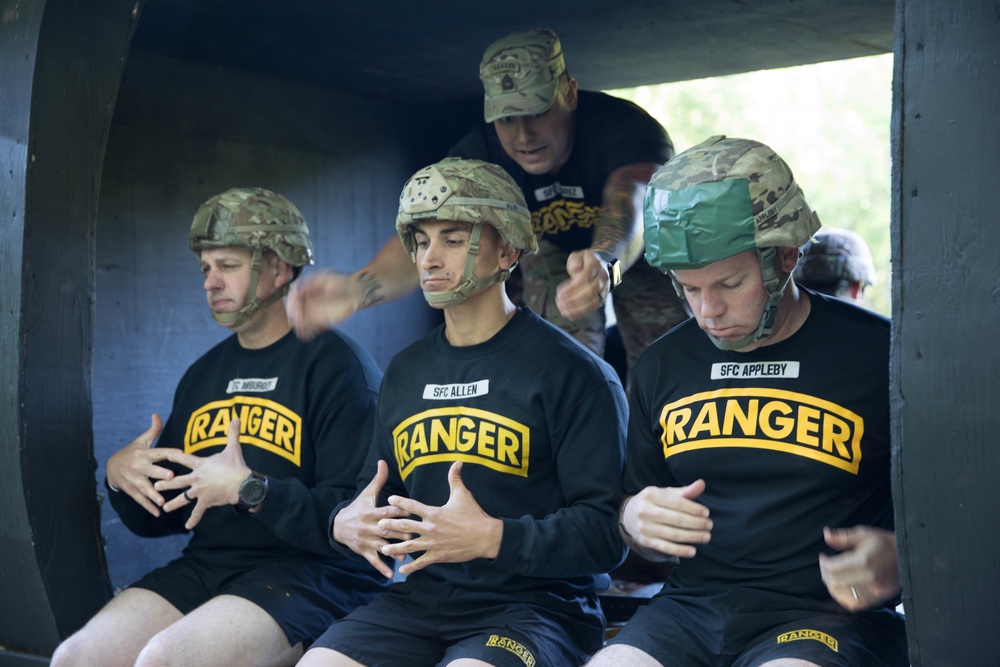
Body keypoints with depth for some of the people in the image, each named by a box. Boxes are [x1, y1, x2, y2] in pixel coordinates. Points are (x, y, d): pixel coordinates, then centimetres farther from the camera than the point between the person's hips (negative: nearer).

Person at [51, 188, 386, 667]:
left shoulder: (337, 364, -6)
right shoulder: (203, 375, 18)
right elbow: (160, 516, 23)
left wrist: (250, 490, -23)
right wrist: (119, 478, 2)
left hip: (310, 573, -7)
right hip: (204, 567, 7)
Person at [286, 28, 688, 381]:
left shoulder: (624, 126, -38)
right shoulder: (480, 153, -28)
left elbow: (630, 205, -58)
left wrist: (605, 263, -82)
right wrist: (357, 287, -62)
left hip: (645, 252, -2)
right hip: (555, 250, 2)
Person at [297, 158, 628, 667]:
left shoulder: (570, 371, -4)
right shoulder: (404, 373, 16)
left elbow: (607, 532, -11)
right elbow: (378, 494, 26)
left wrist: (493, 538, -23)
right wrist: (346, 524, 3)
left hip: (533, 603, -5)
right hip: (417, 600, 6)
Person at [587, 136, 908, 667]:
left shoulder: (881, 355, -1)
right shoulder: (664, 365, 13)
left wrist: (898, 556, -18)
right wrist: (633, 521, -2)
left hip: (826, 618, -4)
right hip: (690, 609, 4)